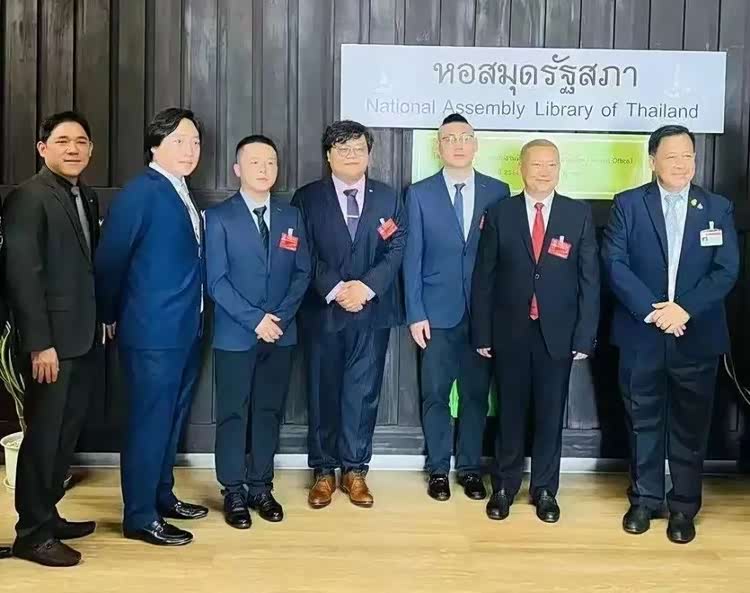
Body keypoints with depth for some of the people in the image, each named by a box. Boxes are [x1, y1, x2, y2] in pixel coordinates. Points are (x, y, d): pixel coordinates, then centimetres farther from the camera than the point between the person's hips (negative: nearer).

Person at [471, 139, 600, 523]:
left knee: (550, 413, 9)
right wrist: (482, 333, -3)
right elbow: (483, 277, 0)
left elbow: (590, 278, 0)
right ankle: (505, 486, 24)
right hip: (510, 332, 0)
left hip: (557, 333, 0)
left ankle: (544, 489, 23)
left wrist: (585, 334, -6)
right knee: (510, 411, 10)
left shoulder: (579, 215, 1)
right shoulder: (499, 214, 0)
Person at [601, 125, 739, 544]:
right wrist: (652, 310, -17)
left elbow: (727, 270, -3)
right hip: (641, 334, 0)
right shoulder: (628, 204, 1)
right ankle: (645, 499, 25)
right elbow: (615, 264, -8)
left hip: (697, 336, 1)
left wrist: (685, 309, -16)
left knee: (690, 426, 8)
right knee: (643, 422, 10)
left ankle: (684, 507, 21)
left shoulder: (718, 208, 4)